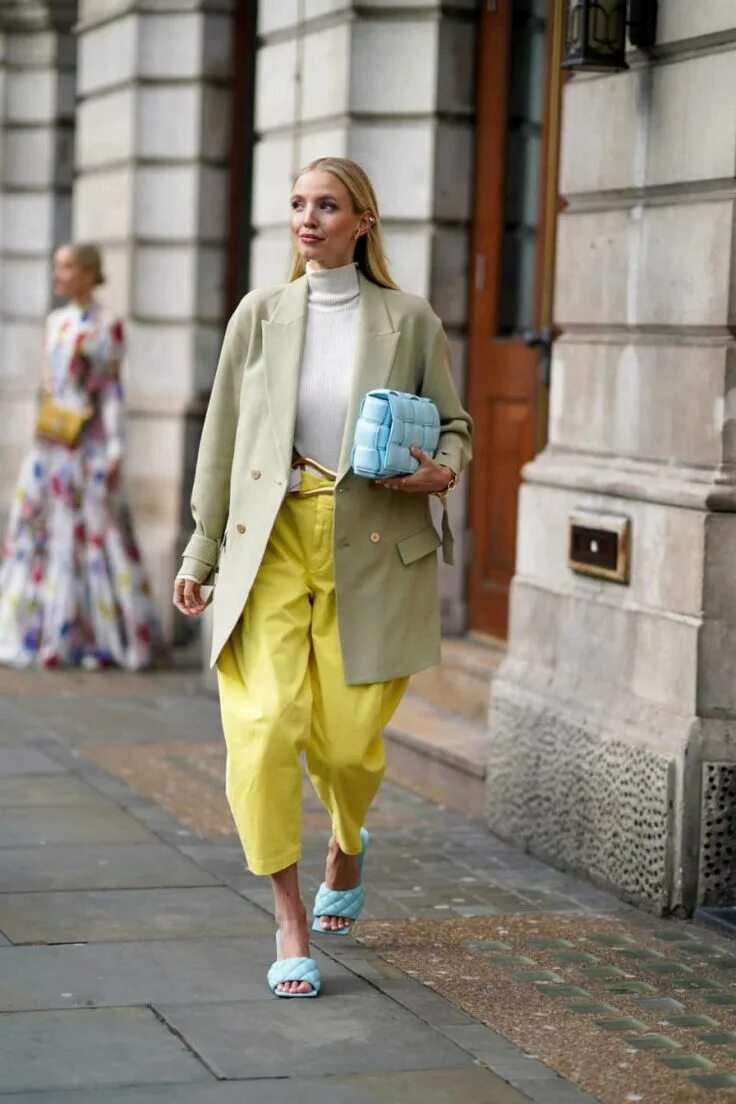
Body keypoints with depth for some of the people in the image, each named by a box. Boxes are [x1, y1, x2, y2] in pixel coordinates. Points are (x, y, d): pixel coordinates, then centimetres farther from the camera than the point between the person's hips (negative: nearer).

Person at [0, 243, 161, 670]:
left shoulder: (108, 326, -5)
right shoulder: (56, 322, 13)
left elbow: (112, 390, -8)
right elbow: (49, 383, 16)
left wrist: (113, 453, -13)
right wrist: (39, 438, 13)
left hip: (87, 443, -7)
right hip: (49, 443, 7)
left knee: (95, 536, -4)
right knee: (37, 531, 5)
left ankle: (107, 639, 3)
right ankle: (37, 632, 11)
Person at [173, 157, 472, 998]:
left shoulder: (408, 319, 3)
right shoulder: (260, 314, 6)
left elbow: (453, 423, 12)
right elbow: (222, 439, 9)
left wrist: (445, 469, -11)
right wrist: (200, 554, 8)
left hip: (371, 549, -1)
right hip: (271, 543, 1)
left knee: (347, 740, -1)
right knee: (265, 725, -13)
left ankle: (347, 847, 36)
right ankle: (289, 921, 1)